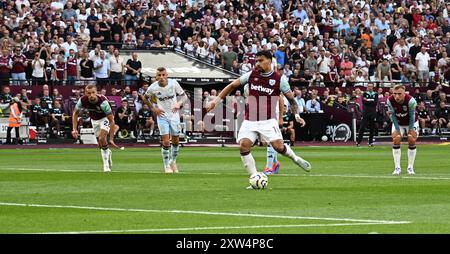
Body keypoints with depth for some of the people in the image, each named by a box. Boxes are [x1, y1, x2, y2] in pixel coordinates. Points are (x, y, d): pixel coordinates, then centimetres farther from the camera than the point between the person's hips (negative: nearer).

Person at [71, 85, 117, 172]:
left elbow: (111, 120, -33)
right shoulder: (82, 100, -26)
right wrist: (74, 129, -14)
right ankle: (108, 153, 40)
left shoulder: (102, 101, -38)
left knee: (102, 138, -25)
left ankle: (106, 165, -12)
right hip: (94, 120, 4)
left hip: (105, 118, -4)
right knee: (101, 145, 5)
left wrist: (111, 139, -34)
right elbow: (75, 113, -5)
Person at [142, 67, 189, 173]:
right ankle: (167, 166, 4)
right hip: (162, 116, -2)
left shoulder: (173, 83, -12)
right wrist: (153, 109, -4)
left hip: (174, 115, 2)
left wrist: (179, 104, -19)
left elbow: (184, 96, 0)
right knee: (166, 141, -11)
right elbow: (144, 98, 7)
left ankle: (173, 161, 34)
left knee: (176, 141, 10)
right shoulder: (153, 87, -13)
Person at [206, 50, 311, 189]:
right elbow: (232, 86, 11)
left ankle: (295, 158, 15)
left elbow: (291, 98, 6)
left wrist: (297, 115, -4)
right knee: (244, 145, -18)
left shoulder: (279, 79, -4)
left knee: (278, 146, -18)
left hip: (268, 121, -2)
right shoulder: (251, 75, 2)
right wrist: (216, 100, 8)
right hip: (250, 121, 2)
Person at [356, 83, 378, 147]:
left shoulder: (375, 94, 10)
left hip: (373, 113, 2)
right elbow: (364, 102, -9)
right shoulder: (365, 93, 7)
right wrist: (371, 101, -10)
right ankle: (358, 142, -5)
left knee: (372, 128, 5)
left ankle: (370, 142, 14)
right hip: (365, 113, -2)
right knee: (362, 127, -7)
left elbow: (375, 103, -5)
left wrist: (368, 101, -7)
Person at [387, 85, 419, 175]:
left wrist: (411, 130, -17)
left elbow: (412, 116, -20)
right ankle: (397, 167, -10)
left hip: (411, 122, -1)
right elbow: (392, 116, -16)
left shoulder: (410, 101, -34)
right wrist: (397, 130, -18)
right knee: (396, 140, -14)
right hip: (398, 123, 1)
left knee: (412, 140, -12)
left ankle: (410, 167, -2)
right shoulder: (390, 101, -27)